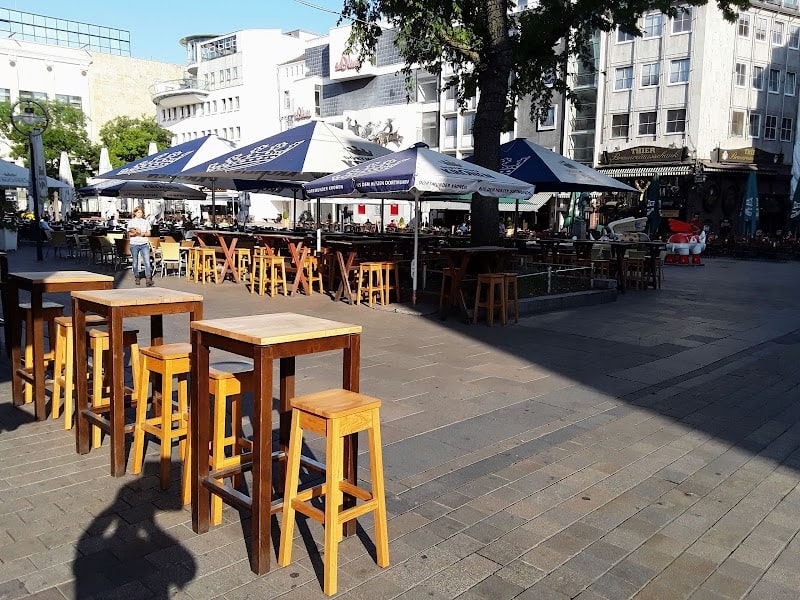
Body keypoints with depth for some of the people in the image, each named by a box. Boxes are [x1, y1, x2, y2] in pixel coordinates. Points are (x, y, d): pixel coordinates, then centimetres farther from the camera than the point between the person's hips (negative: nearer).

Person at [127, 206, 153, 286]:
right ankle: (136, 277, 20)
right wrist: (135, 233, -16)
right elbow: (129, 234, 3)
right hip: (134, 244, 0)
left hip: (144, 244, 1)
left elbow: (149, 233, 12)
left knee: (147, 261, -11)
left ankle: (148, 279, -14)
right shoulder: (131, 222, 7)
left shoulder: (146, 222, 12)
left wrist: (143, 234, -8)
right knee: (135, 262, 5)